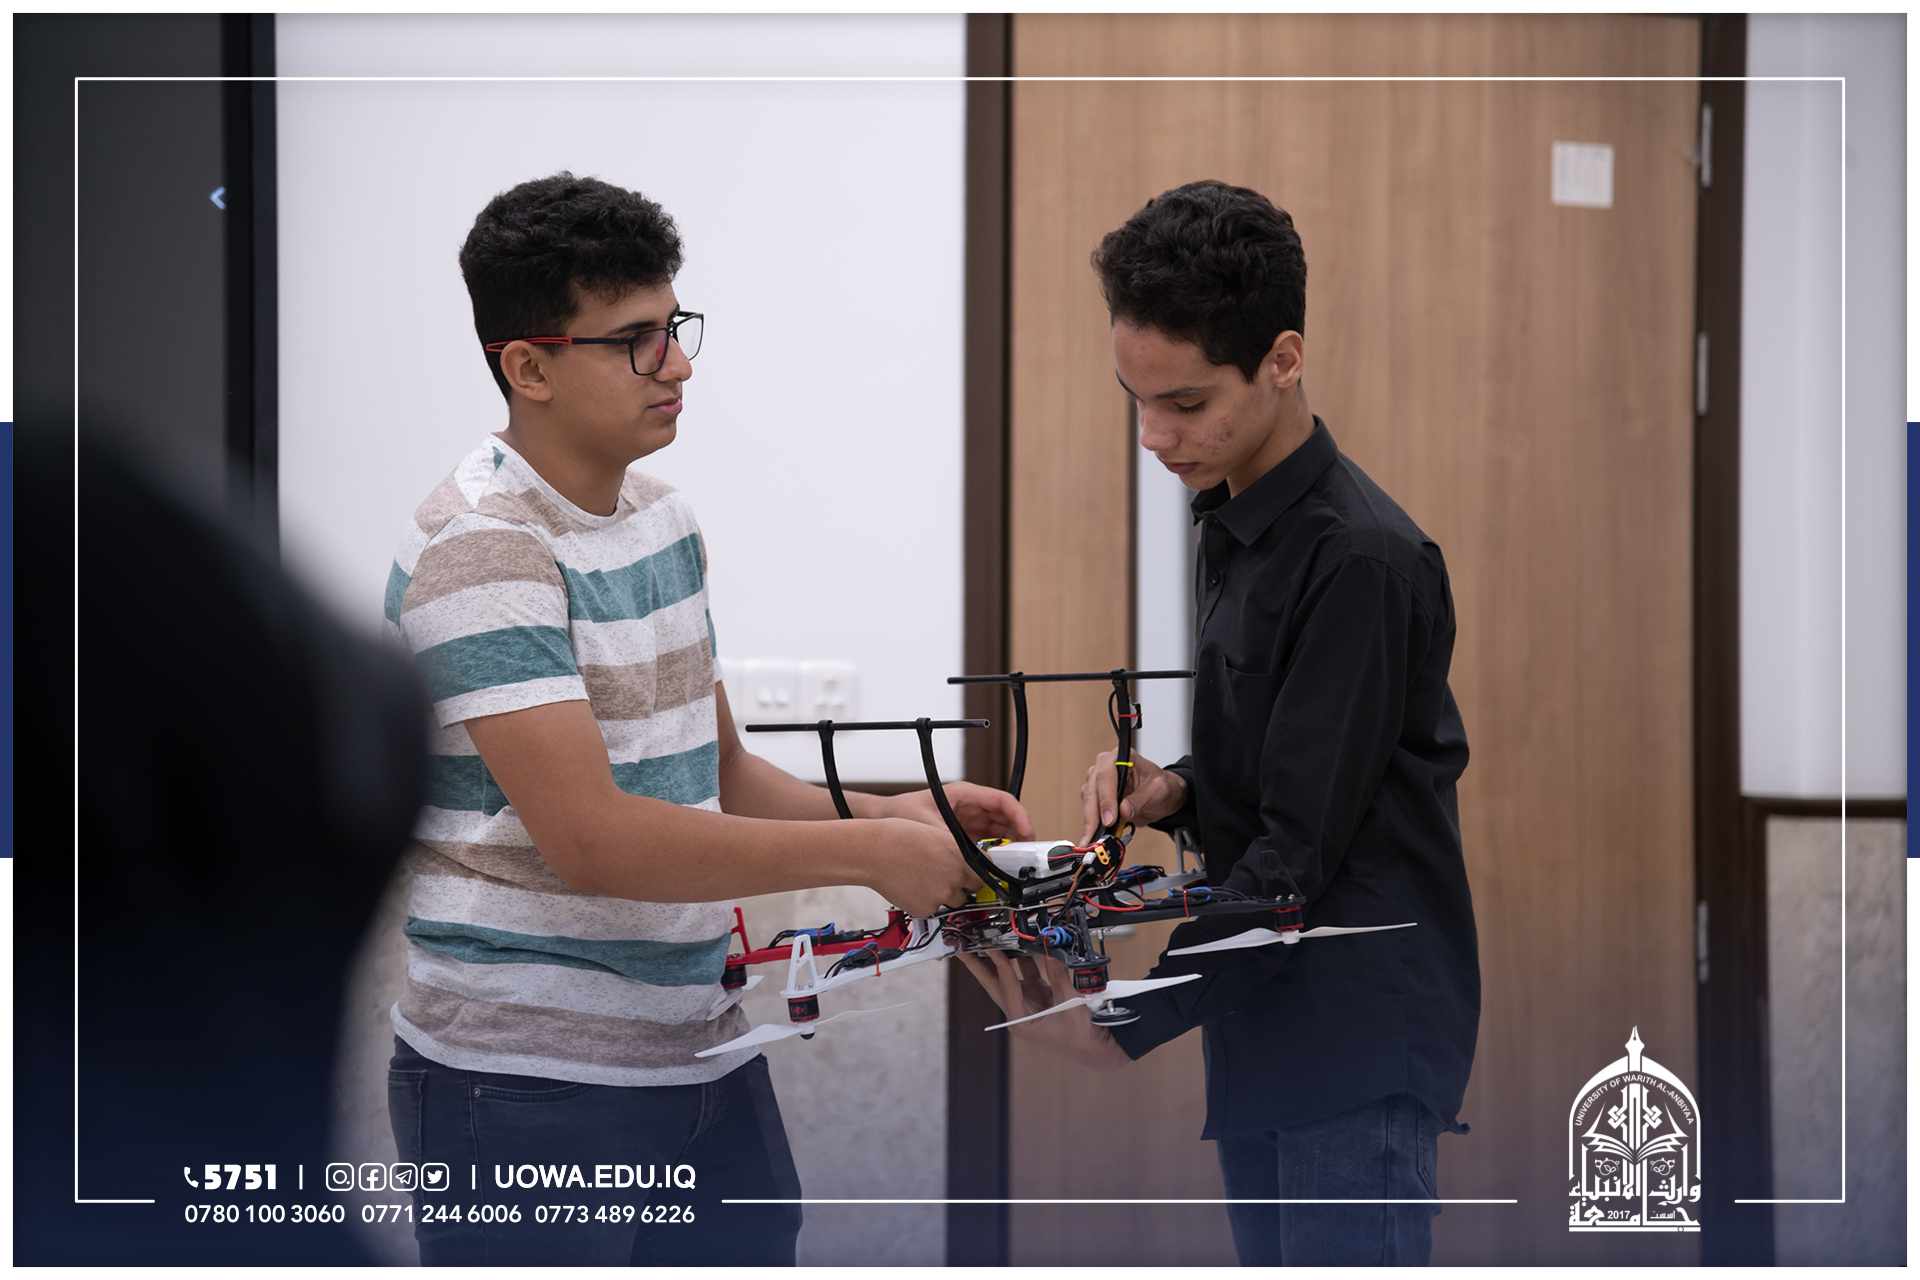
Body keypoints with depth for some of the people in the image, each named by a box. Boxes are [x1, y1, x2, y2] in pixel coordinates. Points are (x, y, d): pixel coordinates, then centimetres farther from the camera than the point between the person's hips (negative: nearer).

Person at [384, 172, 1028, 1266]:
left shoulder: (659, 516, 13)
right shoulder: (483, 551, -16)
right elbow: (592, 837, -23)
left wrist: (891, 814, 1)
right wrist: (869, 854, -20)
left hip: (702, 1051, 8)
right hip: (529, 1087, -8)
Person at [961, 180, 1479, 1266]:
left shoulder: (1360, 557, -17)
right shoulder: (1234, 525, 14)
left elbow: (1301, 849, -18)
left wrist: (1126, 1023, -16)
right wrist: (1175, 793, 2)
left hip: (1364, 1040, -9)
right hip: (1265, 1031, 9)